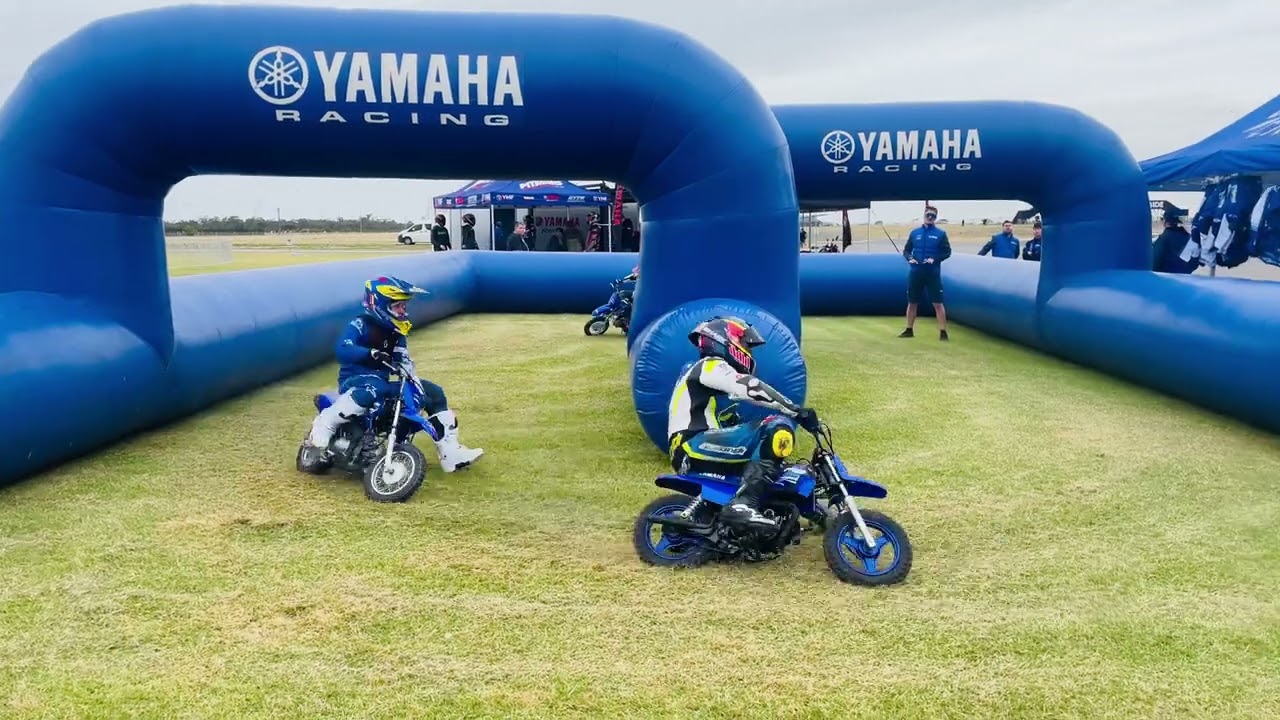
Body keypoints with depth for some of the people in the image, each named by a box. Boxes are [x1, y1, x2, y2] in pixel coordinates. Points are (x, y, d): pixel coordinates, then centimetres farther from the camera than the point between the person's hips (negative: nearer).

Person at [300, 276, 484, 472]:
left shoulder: (395, 332, 12)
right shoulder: (360, 325, -10)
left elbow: (404, 361, 3)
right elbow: (341, 349, -27)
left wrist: (413, 379, -18)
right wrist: (372, 353, -41)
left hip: (382, 383, 8)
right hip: (353, 381, -8)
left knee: (433, 392, 1)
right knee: (374, 388, -44)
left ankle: (450, 452, -2)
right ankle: (323, 426, -31)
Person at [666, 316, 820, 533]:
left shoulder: (716, 376, 30)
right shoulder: (711, 366, -1)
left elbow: (732, 425, 30)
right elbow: (752, 389, -18)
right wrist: (798, 411, -18)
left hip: (691, 452, 10)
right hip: (695, 445, -10)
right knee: (779, 428, -21)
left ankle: (694, 513, 18)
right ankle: (744, 504, -34)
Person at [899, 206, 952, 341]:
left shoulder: (940, 233, 2)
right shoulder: (915, 232, 9)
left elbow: (947, 252, 0)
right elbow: (906, 250, 12)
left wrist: (935, 259, -15)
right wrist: (910, 258, -9)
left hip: (933, 273, -3)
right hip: (915, 272, 3)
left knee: (938, 303, -6)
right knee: (912, 302, 10)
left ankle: (943, 332, -3)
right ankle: (909, 330, 22)